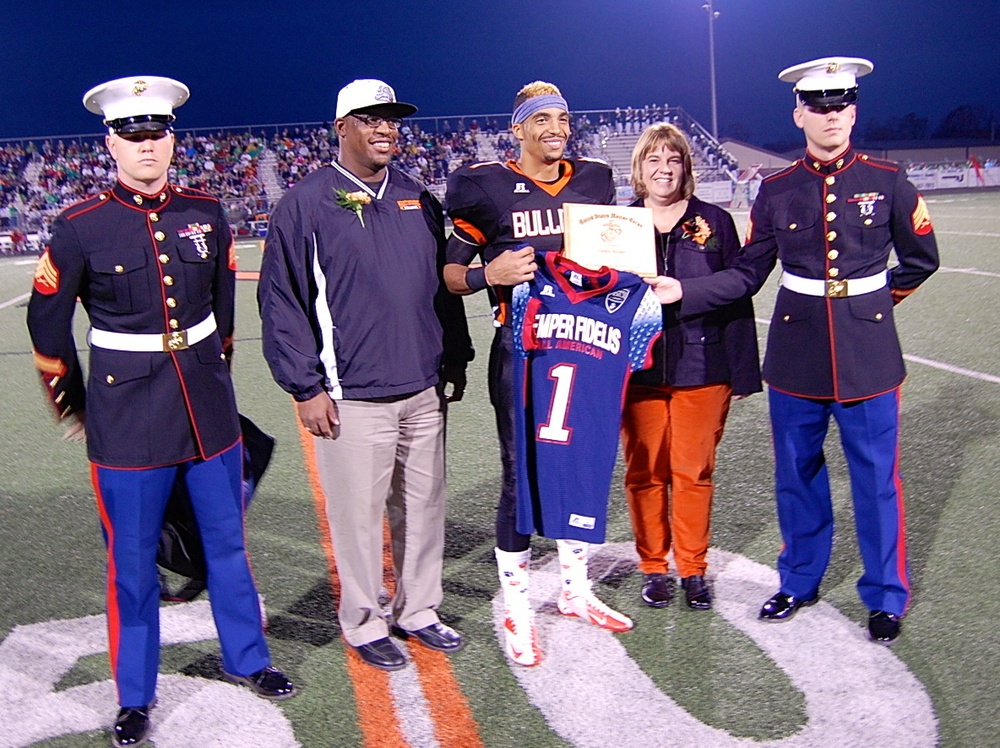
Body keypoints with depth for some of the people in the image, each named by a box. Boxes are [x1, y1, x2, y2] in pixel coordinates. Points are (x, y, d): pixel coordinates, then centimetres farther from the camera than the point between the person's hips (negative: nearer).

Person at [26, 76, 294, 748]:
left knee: (227, 541, 14)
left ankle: (248, 660, 33)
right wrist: (73, 402, 8)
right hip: (126, 419, -3)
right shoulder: (81, 227, -7)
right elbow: (48, 322, 3)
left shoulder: (207, 213, 2)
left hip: (209, 407, 3)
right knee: (133, 560, 7)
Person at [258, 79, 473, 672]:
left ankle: (419, 610, 30)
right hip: (352, 397, -5)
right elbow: (281, 300, -7)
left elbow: (443, 284, 17)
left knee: (424, 507, 14)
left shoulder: (418, 199, 11)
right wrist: (306, 387, -10)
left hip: (424, 389, 5)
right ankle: (365, 624, 22)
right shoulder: (307, 203, -6)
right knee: (359, 516, 4)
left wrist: (456, 358, 16)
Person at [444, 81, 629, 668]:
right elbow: (449, 273, -4)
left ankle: (576, 589, 31)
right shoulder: (487, 187, -5)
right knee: (522, 477, 1)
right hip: (521, 351, -4)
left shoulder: (594, 180, 9)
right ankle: (517, 609, 16)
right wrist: (489, 274, -22)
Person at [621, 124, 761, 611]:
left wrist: (743, 372, 0)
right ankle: (653, 567, 23)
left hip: (702, 369, -1)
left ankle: (693, 570, 21)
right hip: (637, 371, 1)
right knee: (644, 474, 7)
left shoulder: (714, 221, 4)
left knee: (694, 473, 5)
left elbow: (737, 296, 3)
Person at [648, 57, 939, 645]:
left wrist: (876, 299, 9)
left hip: (868, 354, -1)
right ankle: (800, 583, 30)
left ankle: (886, 597, 22)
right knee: (797, 476, 11)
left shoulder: (888, 181, -1)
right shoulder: (777, 190, 2)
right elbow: (748, 274, 2)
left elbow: (922, 258, 12)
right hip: (797, 356, 2)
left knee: (877, 479, 6)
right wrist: (683, 292, -8)